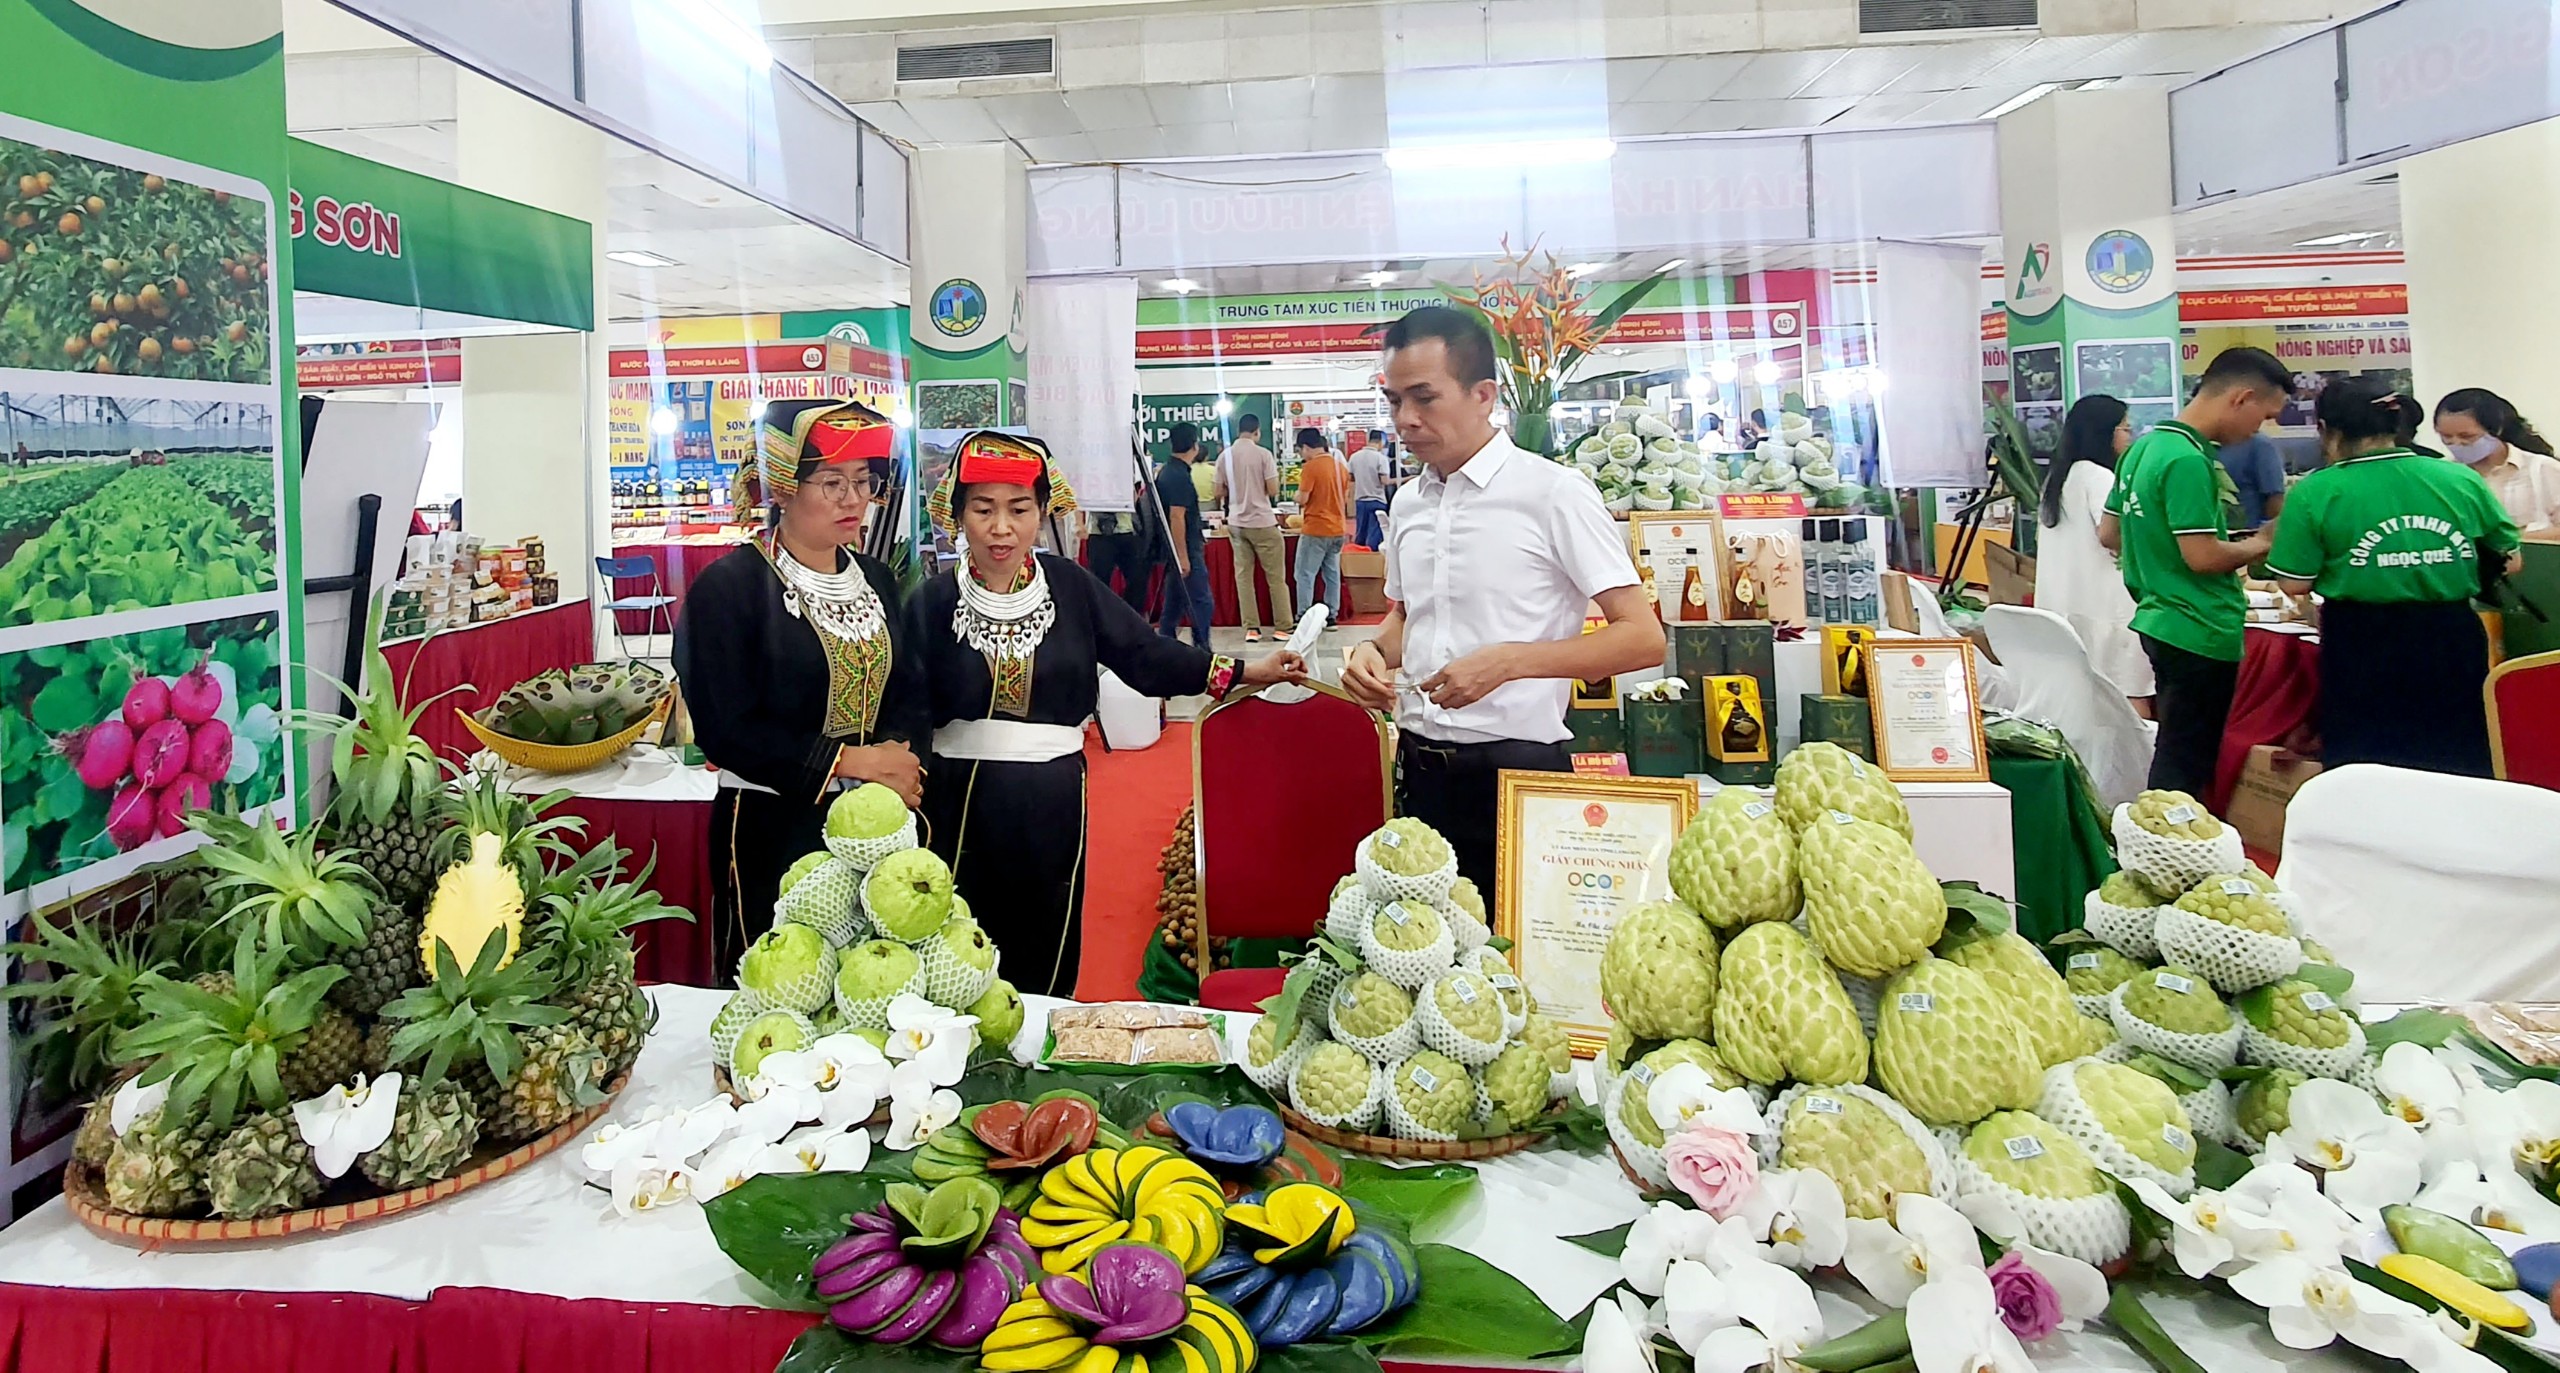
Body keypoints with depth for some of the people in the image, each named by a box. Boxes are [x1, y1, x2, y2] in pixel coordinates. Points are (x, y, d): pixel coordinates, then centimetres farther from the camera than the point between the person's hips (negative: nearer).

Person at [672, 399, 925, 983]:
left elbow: (905, 690, 12)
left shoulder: (876, 579, 10)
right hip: (773, 831, -5)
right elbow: (727, 731, -14)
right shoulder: (728, 586, -9)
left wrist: (896, 756, -9)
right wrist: (851, 760, -16)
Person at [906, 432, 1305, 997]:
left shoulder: (1070, 587, -1)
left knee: (1048, 971, 11)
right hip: (960, 805, -1)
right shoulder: (933, 602, -4)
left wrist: (1243, 671, -6)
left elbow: (1145, 655, 0)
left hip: (1053, 806, 1)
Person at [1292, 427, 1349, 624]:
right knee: (1332, 574, 12)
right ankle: (1331, 617, 14)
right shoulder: (1340, 466, 8)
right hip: (1337, 528, 7)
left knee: (1305, 575, -1)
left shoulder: (1310, 467, -14)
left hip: (1315, 530, -7)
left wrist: (1298, 493, 6)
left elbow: (1302, 499, -15)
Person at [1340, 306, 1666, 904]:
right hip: (1419, 771, 6)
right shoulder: (1407, 503, 10)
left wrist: (1506, 661, -21)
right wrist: (1375, 650, 1)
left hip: (1516, 770, -5)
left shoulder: (1553, 492, -9)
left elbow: (1644, 638, -12)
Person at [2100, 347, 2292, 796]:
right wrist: (2261, 544, -5)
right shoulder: (2188, 461, -19)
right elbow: (2202, 556, -23)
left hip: (2161, 620, 10)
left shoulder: (2144, 446, 10)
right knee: (2186, 767, -2)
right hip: (2201, 634, -10)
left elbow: (2109, 534, 17)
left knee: (2174, 755, 17)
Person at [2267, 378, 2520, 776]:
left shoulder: (2316, 492, -11)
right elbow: (2510, 562, 9)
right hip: (2452, 644, 3)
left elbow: (2295, 584, -11)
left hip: (2364, 651, -3)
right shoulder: (2462, 480, 1)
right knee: (2459, 768, 16)